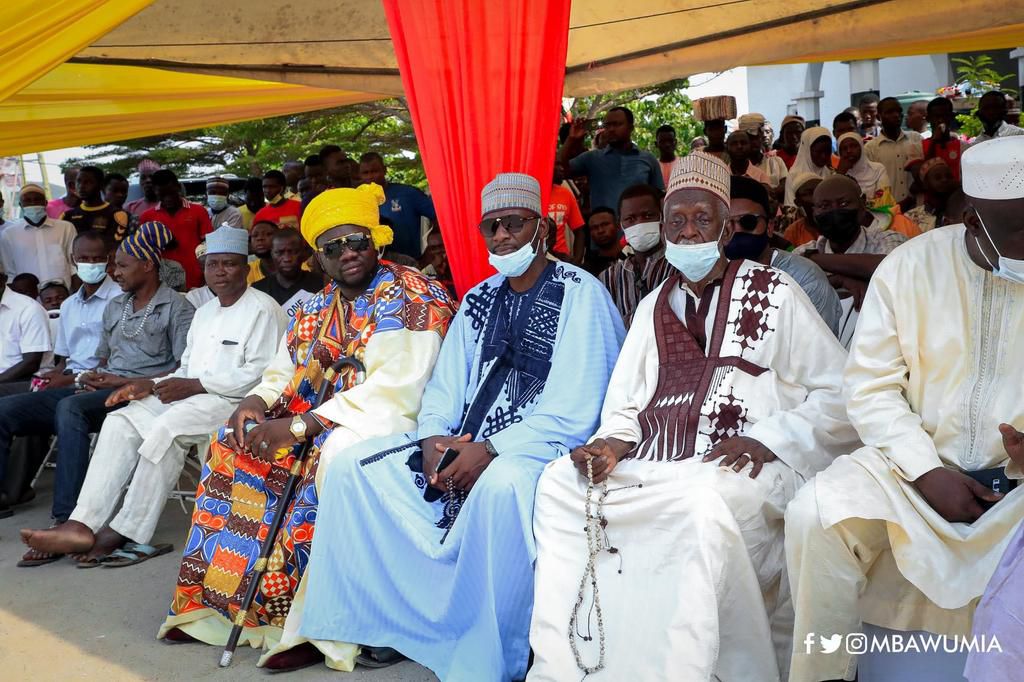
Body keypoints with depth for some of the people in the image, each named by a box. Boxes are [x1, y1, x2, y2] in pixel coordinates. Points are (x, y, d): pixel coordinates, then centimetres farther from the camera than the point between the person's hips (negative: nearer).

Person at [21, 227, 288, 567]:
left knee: (166, 429, -31)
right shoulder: (204, 312, 24)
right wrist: (152, 385, 3)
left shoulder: (263, 309, -4)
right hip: (188, 397, 8)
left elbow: (260, 373, -15)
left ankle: (124, 533, -24)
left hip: (233, 400, -8)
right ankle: (83, 525, -22)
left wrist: (194, 385, -16)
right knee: (121, 421, -12)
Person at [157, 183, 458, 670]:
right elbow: (284, 373, 16)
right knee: (233, 446, -1)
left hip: (384, 420, -8)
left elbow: (394, 389, -23)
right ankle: (216, 600, 5)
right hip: (318, 420, 8)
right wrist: (257, 401, -10)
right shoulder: (318, 308, 13)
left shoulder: (410, 296, -12)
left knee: (333, 455, -36)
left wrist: (300, 426, -25)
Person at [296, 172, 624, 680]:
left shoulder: (580, 293, -7)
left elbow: (574, 412, -16)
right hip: (460, 446, 7)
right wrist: (434, 438, -8)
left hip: (543, 445, -7)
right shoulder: (479, 299, 14)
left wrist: (490, 450, -24)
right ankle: (378, 618, 4)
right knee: (351, 465, -3)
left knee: (501, 484, -40)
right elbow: (445, 388, 13)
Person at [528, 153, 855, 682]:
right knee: (560, 482, -17)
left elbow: (839, 394, 1)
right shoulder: (654, 306, 20)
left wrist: (767, 439, -14)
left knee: (704, 501, -37)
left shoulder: (774, 293, 6)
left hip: (745, 465, -4)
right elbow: (625, 408, 17)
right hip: (656, 466, 5)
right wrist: (611, 444, -6)